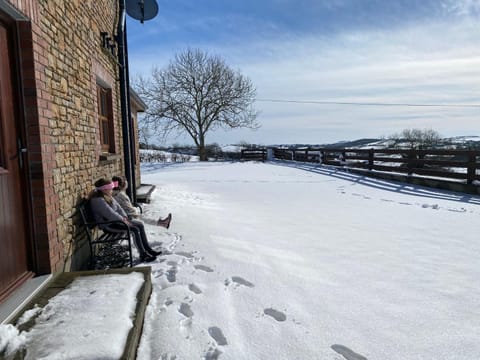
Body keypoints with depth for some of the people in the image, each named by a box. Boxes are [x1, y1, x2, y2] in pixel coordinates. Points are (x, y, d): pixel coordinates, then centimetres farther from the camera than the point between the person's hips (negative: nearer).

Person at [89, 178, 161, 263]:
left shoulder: (109, 197, 11)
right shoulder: (98, 200, -20)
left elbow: (118, 207, 12)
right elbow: (110, 214, -26)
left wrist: (125, 217, -3)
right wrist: (123, 220, -19)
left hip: (115, 220, 10)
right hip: (108, 225, -10)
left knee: (140, 224, 0)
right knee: (135, 229, -23)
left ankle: (148, 249, 3)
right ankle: (143, 255, -15)